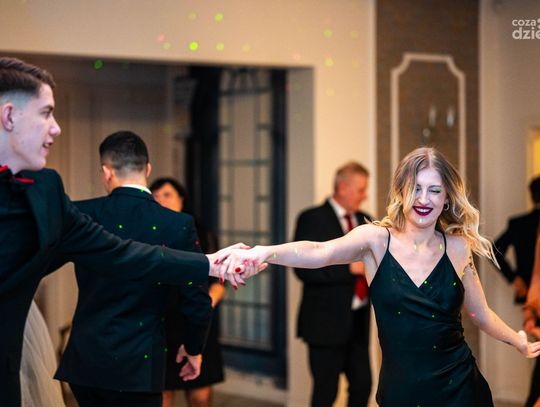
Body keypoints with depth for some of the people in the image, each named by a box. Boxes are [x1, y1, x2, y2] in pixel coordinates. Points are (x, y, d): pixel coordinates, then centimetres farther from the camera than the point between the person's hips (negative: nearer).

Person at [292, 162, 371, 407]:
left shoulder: (363, 220, 12)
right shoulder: (312, 219, -9)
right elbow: (303, 268, -18)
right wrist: (350, 268, -22)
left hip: (358, 321, 6)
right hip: (327, 322, -6)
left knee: (362, 385, 9)